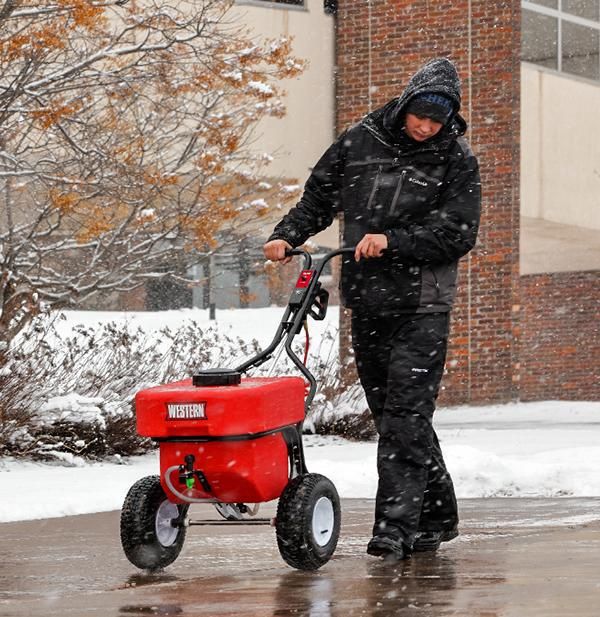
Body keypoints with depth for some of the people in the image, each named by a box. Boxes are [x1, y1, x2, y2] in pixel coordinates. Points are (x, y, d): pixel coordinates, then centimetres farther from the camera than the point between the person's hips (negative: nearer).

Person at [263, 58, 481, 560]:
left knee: (405, 416, -12)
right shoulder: (362, 141, 6)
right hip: (367, 304, 4)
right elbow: (319, 196, 16)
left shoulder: (458, 160, -3)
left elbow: (458, 233, -11)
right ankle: (437, 518, 21)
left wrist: (392, 241, -20)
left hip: (422, 309, -4)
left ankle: (396, 527, -13)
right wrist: (287, 235, 0)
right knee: (392, 414, 10)